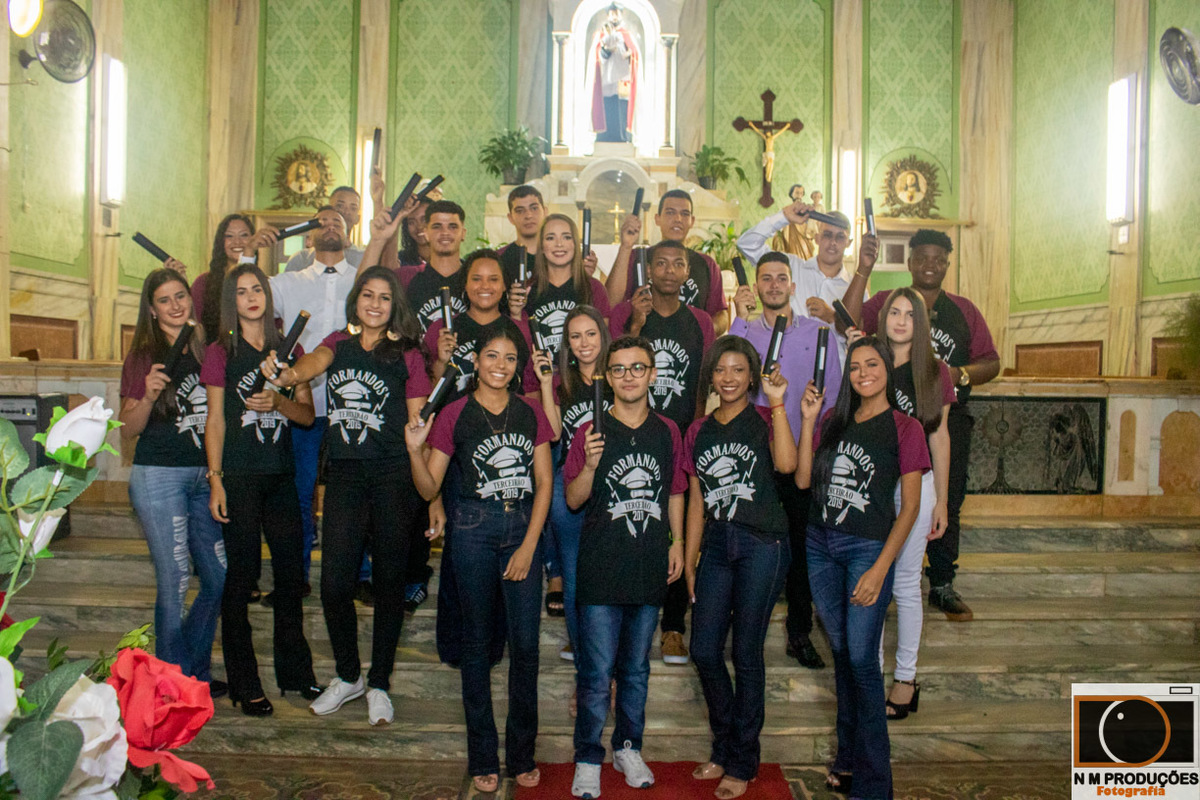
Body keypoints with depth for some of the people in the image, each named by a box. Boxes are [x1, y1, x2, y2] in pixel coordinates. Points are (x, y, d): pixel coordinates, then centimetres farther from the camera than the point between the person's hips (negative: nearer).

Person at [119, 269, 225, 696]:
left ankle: (196, 670, 25)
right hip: (158, 475, -4)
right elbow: (129, 430, -1)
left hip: (206, 476, 4)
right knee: (174, 581, -3)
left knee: (219, 577, 6)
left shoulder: (208, 348, 12)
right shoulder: (142, 358, 0)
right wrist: (149, 395, -16)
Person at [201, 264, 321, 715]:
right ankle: (244, 685, 12)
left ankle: (295, 673, 22)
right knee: (241, 576, 0)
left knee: (291, 574, 8)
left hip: (281, 475, 4)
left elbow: (308, 413, 8)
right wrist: (215, 479, -8)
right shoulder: (221, 352, 3)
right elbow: (215, 420, -1)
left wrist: (277, 402, -12)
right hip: (239, 476, -3)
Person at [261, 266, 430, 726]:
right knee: (334, 581, 1)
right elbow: (314, 364, -12)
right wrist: (286, 375, -35)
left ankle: (379, 684, 23)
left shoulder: (406, 355, 2)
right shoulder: (339, 344, 10)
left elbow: (417, 425, 0)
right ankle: (348, 675, 26)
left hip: (392, 476, -2)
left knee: (389, 580, 6)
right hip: (344, 475, 2)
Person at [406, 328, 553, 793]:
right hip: (474, 531, -2)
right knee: (477, 642, 6)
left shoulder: (531, 413, 6)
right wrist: (414, 450, -17)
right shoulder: (454, 416, 0)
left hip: (524, 528, 2)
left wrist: (529, 546, -2)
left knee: (525, 644, 2)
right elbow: (429, 489, 1)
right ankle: (482, 758, 20)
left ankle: (522, 754, 20)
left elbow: (544, 484, 5)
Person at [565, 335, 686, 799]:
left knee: (636, 669, 16)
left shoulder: (667, 432, 6)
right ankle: (588, 760, 18)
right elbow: (573, 500, -4)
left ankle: (628, 748, 33)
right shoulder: (591, 433, -4)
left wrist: (677, 543, 9)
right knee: (597, 674, 1)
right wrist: (590, 465, -21)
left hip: (650, 569, 3)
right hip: (601, 571, -3)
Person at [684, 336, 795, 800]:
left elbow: (786, 464, -21)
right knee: (704, 652, 5)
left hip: (761, 545, -4)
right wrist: (689, 561, 13)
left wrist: (777, 403, -20)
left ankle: (742, 763, 20)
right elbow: (697, 502, 14)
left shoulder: (764, 419, 0)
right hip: (716, 544, 5)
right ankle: (723, 748, 28)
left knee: (746, 654, 2)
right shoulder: (699, 431, 12)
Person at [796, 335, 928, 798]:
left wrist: (880, 569, -13)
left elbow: (909, 506, -6)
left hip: (868, 547, -4)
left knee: (861, 660, -5)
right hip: (820, 545, 5)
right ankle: (847, 757, 29)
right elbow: (803, 479, 3)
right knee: (841, 653, 14)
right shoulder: (832, 421, 11)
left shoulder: (904, 428, -3)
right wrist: (808, 421, -4)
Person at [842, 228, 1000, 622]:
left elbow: (991, 362, 13)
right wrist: (863, 270, -17)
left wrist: (960, 374, -8)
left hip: (949, 416, 2)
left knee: (946, 501, 4)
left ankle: (942, 584, 16)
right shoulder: (886, 302, 8)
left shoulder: (963, 309, 14)